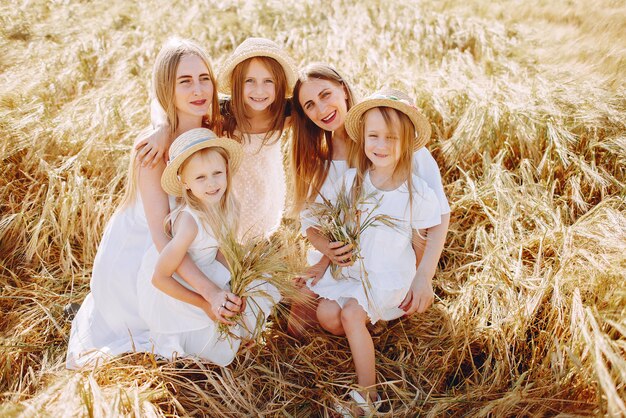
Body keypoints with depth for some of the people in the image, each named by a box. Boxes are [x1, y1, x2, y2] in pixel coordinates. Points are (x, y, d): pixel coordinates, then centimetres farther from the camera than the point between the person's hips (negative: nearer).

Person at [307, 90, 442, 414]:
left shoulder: (417, 192, -14)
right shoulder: (351, 181, -5)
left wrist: (418, 289, 1)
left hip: (388, 275, -4)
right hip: (351, 268, 4)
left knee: (350, 314, -22)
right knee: (326, 314, -16)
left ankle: (367, 394, -8)